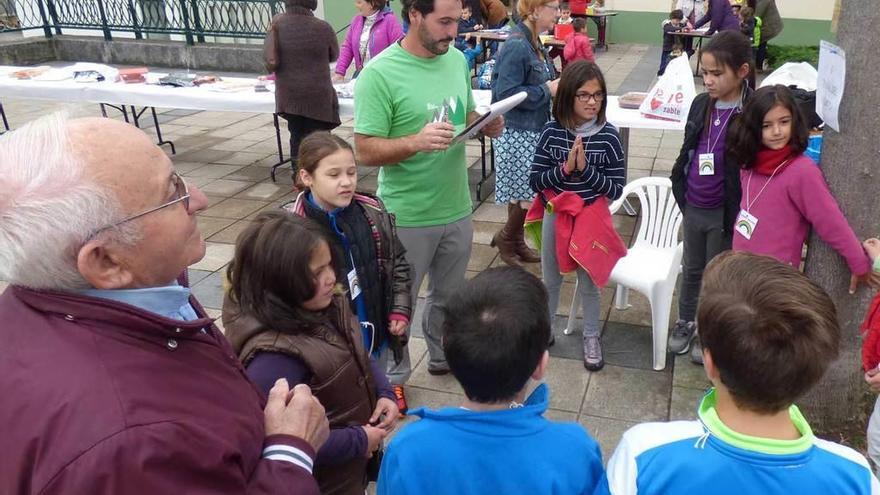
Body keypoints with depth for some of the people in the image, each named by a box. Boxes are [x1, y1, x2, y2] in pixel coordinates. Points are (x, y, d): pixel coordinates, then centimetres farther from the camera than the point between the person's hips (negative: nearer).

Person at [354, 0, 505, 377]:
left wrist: (487, 124, -8)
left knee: (450, 295, 23)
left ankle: (444, 357, 46)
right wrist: (416, 141, -34)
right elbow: (366, 151, -18)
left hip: (456, 208, 6)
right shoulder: (379, 73, -18)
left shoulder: (458, 60, 2)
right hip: (406, 217, -6)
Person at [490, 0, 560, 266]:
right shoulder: (516, 46, -19)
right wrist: (547, 91, -17)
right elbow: (506, 93, -23)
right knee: (529, 194, -2)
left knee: (524, 193, 15)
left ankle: (516, 242, 28)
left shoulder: (535, 44, 9)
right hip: (517, 133, -9)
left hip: (533, 130, 9)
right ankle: (506, 237, 19)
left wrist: (556, 84, 3)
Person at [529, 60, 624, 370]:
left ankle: (592, 337, 37)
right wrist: (564, 169, -23)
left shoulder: (609, 136, -13)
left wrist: (585, 169, -23)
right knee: (550, 278, 20)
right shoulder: (552, 132, -11)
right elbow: (534, 182, -8)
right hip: (555, 216, 2)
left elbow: (616, 189, -11)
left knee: (588, 283, 15)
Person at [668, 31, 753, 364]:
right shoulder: (701, 104, 0)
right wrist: (681, 192, 12)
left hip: (725, 213, -5)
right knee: (691, 269, 22)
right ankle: (685, 322, 41)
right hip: (693, 208, 5)